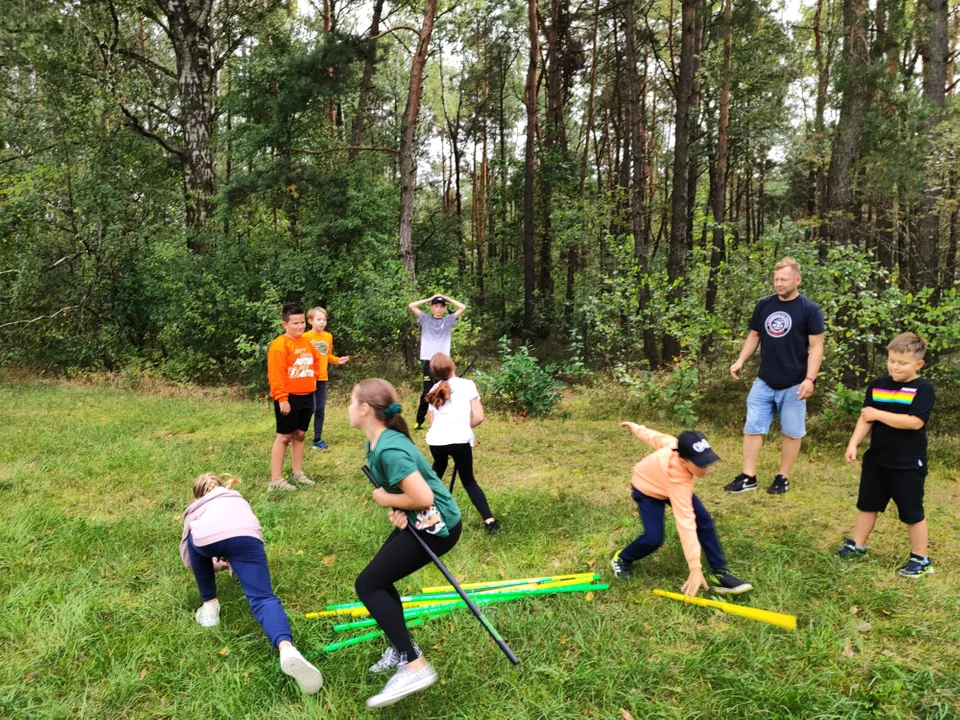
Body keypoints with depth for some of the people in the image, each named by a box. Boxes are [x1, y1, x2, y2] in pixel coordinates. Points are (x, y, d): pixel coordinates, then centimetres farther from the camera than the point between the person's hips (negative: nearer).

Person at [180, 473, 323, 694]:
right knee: (262, 599, -8)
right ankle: (287, 649, -37)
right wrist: (234, 563, 70)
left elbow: (188, 558, 47)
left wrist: (215, 564, 62)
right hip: (245, 536, 0)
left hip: (207, 539, 0)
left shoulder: (195, 509, 42)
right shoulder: (238, 499, 46)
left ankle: (210, 606, 36)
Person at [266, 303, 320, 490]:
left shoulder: (306, 342, 9)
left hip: (307, 396, 7)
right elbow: (276, 374, -19)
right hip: (289, 398, -7)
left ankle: (298, 473, 23)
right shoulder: (280, 345, -14)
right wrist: (282, 398, -21)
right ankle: (276, 480, 3)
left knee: (300, 435, 13)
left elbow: (316, 359, 27)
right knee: (284, 437, -3)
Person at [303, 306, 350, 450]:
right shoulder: (306, 337, -10)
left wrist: (338, 360, 0)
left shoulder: (328, 336, 8)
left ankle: (317, 440, 17)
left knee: (320, 409, 8)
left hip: (322, 378, 6)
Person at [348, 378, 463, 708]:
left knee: (367, 584, -8)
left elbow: (423, 497, -31)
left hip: (436, 525, -10)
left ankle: (415, 666, -8)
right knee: (378, 579, 18)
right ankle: (401, 649, 33)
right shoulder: (378, 441, 5)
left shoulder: (389, 449, -26)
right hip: (418, 521, 10)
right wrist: (397, 510, -8)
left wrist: (386, 500, -13)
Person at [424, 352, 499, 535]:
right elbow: (479, 417, 6)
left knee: (437, 471, 33)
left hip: (436, 439, 3)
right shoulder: (467, 384, 10)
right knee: (468, 481, 12)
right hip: (459, 438, -3)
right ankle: (490, 521, 1)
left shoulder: (434, 390, 22)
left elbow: (432, 420, 18)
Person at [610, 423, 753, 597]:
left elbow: (657, 438, -9)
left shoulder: (680, 446, -29)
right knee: (654, 538, -19)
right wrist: (695, 568, -44)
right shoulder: (677, 479, -45)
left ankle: (721, 574, -5)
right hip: (647, 489, -6)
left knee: (705, 522, -10)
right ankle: (621, 560, 11)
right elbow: (685, 523, -45)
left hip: (666, 484, 7)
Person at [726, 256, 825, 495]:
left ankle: (783, 477, 21)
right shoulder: (764, 305, 5)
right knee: (752, 428, 4)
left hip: (793, 385, -4)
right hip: (764, 382, 4)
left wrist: (810, 379, -18)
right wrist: (740, 361, 1)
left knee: (791, 432, 8)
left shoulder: (809, 309, -8)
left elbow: (816, 346, -9)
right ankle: (748, 477, 12)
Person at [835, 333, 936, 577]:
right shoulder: (877, 386, 2)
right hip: (876, 460, 5)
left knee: (912, 512, 6)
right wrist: (853, 444, -10)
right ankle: (857, 545, 31)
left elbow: (915, 422, -25)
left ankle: (920, 559, 20)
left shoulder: (923, 390, -13)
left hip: (908, 465, -5)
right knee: (867, 504, 17)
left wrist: (878, 414, -20)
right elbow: (866, 418, 1)